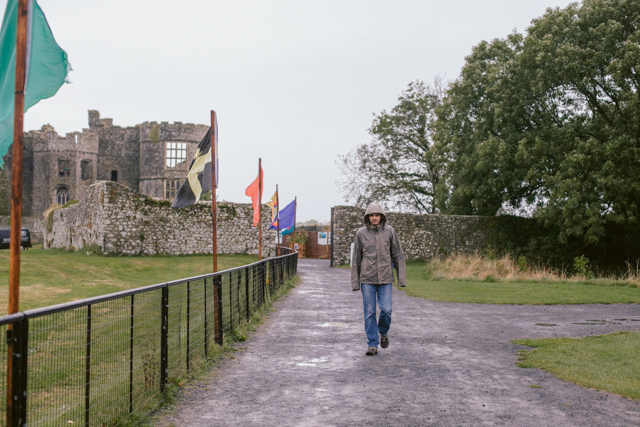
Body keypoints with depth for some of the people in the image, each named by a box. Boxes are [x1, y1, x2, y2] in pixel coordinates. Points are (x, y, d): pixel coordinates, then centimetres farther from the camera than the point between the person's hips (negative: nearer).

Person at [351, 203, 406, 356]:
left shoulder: (389, 231, 1)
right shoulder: (361, 233, 1)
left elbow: (398, 255, 4)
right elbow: (356, 259, 6)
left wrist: (402, 278, 0)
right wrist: (355, 282, 3)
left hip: (385, 279, 0)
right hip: (367, 279, 0)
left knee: (386, 309, -7)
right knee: (369, 312, 1)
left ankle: (383, 332, 23)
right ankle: (372, 344, 11)